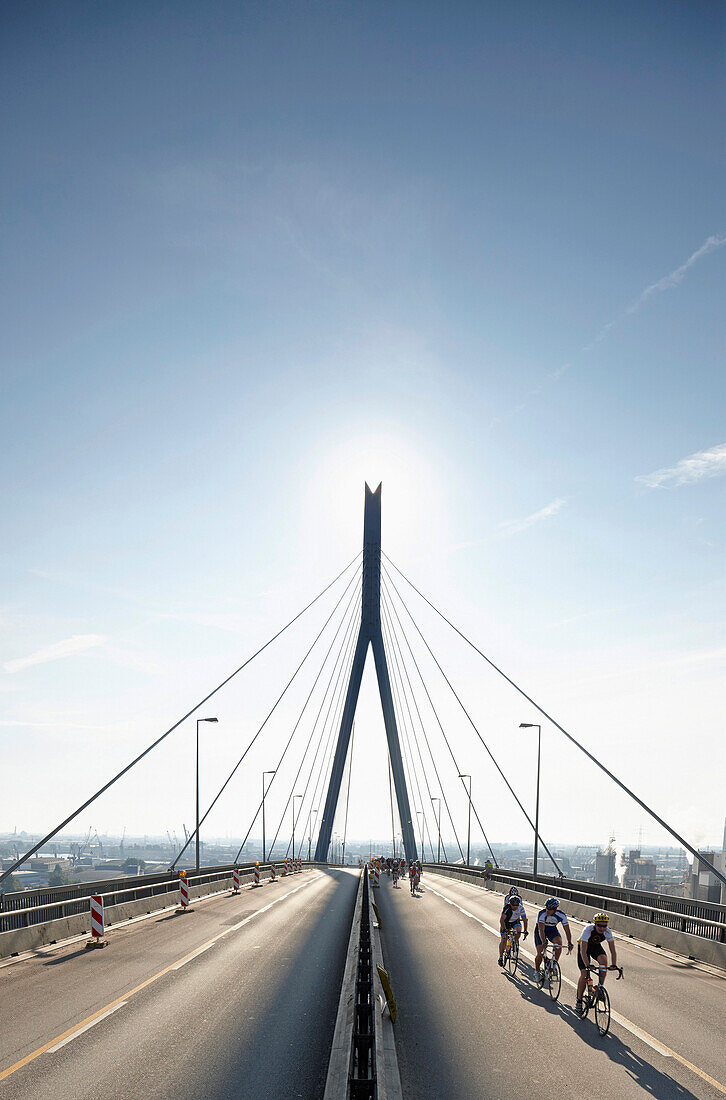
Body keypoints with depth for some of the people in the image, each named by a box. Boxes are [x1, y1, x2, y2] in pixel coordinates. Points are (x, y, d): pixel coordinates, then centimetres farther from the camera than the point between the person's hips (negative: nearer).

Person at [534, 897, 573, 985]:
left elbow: (567, 930, -22)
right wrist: (544, 942, -55)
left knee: (559, 943, -28)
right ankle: (537, 971, 15)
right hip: (541, 930, -2)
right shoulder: (542, 913, -33)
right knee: (540, 953, -13)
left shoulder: (561, 915, -25)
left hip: (552, 930, 2)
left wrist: (569, 942, -37)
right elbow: (541, 930, -40)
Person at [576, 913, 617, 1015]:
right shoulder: (588, 930, -37)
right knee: (585, 974, -14)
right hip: (584, 946, -3)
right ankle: (579, 1001, 3)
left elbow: (613, 951, -27)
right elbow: (583, 951, -41)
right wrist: (588, 965, -53)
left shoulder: (607, 932, -27)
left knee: (604, 960, -29)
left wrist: (614, 965, -42)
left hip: (596, 946, 3)